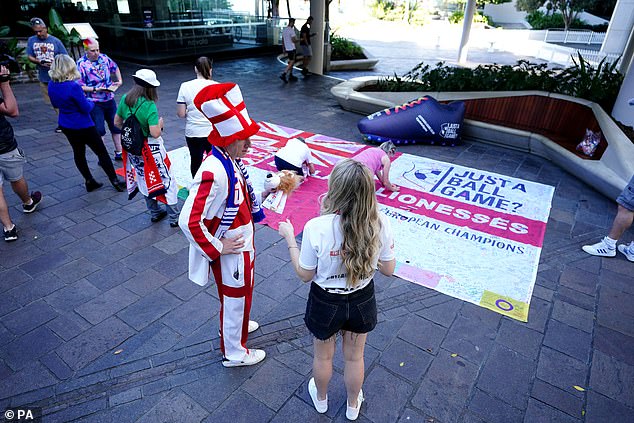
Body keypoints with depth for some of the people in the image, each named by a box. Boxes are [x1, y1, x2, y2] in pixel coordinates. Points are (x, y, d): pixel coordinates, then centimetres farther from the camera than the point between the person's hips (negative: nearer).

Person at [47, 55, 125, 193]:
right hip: (82, 126, -7)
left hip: (65, 125, 7)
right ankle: (115, 181, 13)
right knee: (101, 152, 6)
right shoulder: (73, 86, -27)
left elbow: (55, 104, 12)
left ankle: (89, 181, 25)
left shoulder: (52, 85, -3)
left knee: (78, 152, 18)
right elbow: (86, 108, -19)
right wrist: (91, 103, 1)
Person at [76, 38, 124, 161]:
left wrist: (119, 80, 7)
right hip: (94, 103, -6)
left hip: (109, 99, 6)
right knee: (99, 130, -6)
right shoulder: (81, 64, -12)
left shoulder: (104, 58, 2)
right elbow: (80, 86, -13)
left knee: (116, 126, 12)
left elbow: (115, 67, 22)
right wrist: (96, 89, -23)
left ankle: (119, 153, 25)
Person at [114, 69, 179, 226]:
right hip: (151, 149, -7)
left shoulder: (124, 99, -2)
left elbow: (117, 122, 8)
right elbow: (155, 133, -27)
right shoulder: (149, 105, -22)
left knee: (145, 180, 20)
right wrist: (160, 123, -8)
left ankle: (155, 213, 34)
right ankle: (174, 218, 12)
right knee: (166, 180, 6)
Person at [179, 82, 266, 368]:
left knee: (238, 295, 31)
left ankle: (235, 324, 58)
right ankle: (234, 352, 37)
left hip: (242, 243, 9)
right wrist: (217, 248, -24)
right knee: (236, 298, 13)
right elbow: (189, 222, -34)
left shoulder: (230, 160, -4)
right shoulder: (214, 173, -33)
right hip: (230, 251, -9)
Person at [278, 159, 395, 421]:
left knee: (323, 356, 29)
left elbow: (305, 275, -15)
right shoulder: (380, 224, -22)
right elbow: (388, 269, -8)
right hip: (362, 301, 2)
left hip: (325, 303, -2)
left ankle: (321, 399, 58)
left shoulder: (316, 227, -30)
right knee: (354, 357, 29)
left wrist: (290, 238, -4)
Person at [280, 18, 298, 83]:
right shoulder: (291, 30, -16)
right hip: (292, 49, -9)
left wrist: (283, 49, 20)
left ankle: (290, 76, 20)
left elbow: (282, 40, 14)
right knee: (291, 63, -6)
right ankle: (283, 75, -16)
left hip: (287, 49, 9)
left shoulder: (284, 30, 10)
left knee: (291, 62, 18)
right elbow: (294, 40, -19)